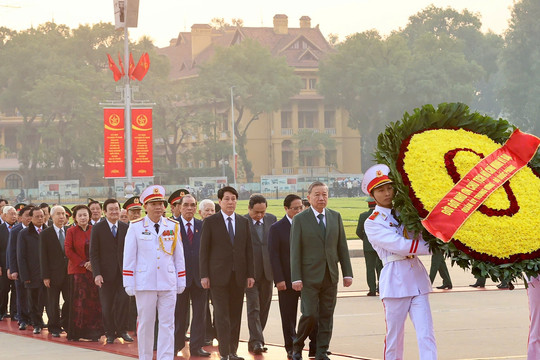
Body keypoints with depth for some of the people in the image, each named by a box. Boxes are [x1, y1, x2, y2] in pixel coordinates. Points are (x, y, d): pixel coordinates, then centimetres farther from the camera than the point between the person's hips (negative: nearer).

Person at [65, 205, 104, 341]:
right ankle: (75, 333, -2)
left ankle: (93, 332, 2)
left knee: (94, 301, -3)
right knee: (78, 302, -6)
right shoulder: (71, 231, 3)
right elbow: (68, 251, -2)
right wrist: (83, 263, -9)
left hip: (94, 270, 2)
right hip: (77, 271, -2)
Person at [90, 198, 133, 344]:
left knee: (124, 299, -10)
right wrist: (97, 274, -12)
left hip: (123, 271, 2)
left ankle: (121, 330, 6)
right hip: (106, 272, -2)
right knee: (107, 305, 3)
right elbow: (93, 253, -4)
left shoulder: (125, 228, 7)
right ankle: (110, 333, 15)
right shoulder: (97, 228, -1)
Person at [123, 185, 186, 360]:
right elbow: (129, 257, 2)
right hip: (144, 283, -2)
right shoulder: (136, 227, 2)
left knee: (167, 324, -1)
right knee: (145, 323, 4)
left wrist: (181, 281, 10)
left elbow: (179, 256, 12)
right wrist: (129, 284, -2)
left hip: (168, 284, 2)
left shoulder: (173, 227, 8)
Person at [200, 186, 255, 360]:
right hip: (219, 275, -4)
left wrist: (250, 274, 5)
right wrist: (204, 275, -7)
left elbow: (248, 249, 11)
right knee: (222, 315, -7)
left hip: (238, 276, 4)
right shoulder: (210, 222, 0)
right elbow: (204, 250, -1)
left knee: (235, 315, 6)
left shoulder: (243, 222, 11)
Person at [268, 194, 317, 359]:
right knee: (289, 317, 4)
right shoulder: (276, 228, -1)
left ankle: (315, 346, 4)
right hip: (287, 280, -2)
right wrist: (279, 279, -12)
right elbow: (273, 256, -5)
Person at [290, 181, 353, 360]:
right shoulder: (300, 219, -2)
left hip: (331, 276, 4)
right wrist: (296, 278, -11)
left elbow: (342, 247, 11)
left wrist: (347, 273, 4)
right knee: (310, 314, -9)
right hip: (310, 276, -4)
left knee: (327, 315, 4)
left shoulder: (335, 217, 9)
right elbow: (295, 251, -4)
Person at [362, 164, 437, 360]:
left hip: (417, 277, 4)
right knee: (394, 336, 3)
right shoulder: (372, 223, -1)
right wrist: (432, 247, -14)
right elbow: (399, 245, -13)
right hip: (395, 281, -4)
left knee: (426, 335, -6)